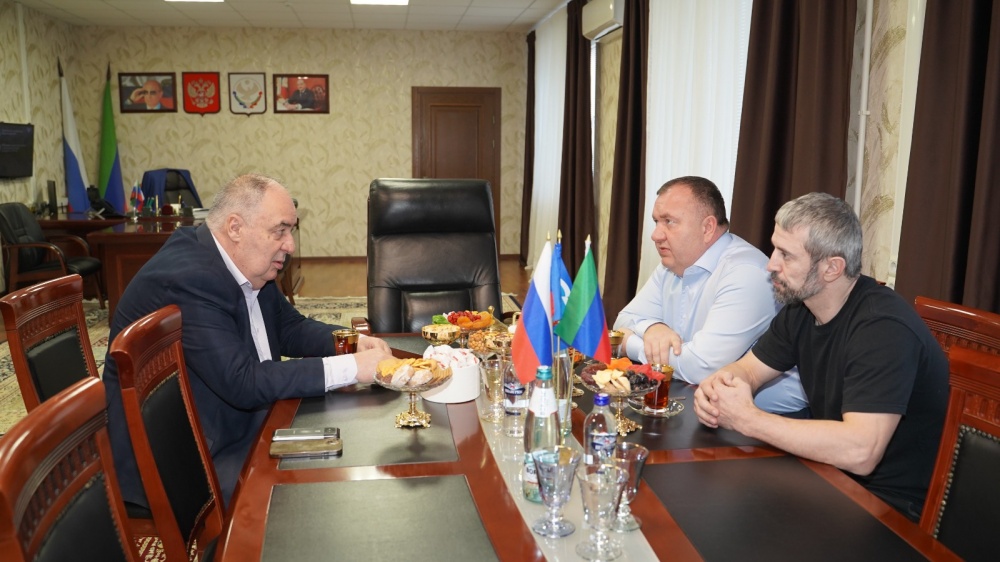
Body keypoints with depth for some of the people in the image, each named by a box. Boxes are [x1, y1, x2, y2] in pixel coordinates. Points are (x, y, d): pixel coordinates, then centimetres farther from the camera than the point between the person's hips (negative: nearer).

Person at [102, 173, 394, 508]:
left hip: (240, 427, 9)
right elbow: (243, 383, -31)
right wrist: (351, 367, -29)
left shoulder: (249, 267, 2)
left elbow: (289, 328, 13)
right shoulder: (188, 279, -27)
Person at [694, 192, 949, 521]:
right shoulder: (800, 307, 1)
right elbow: (747, 369, 9)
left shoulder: (883, 327, -26)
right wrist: (716, 387, -16)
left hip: (892, 503, -7)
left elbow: (859, 451, -37)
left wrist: (746, 419, -30)